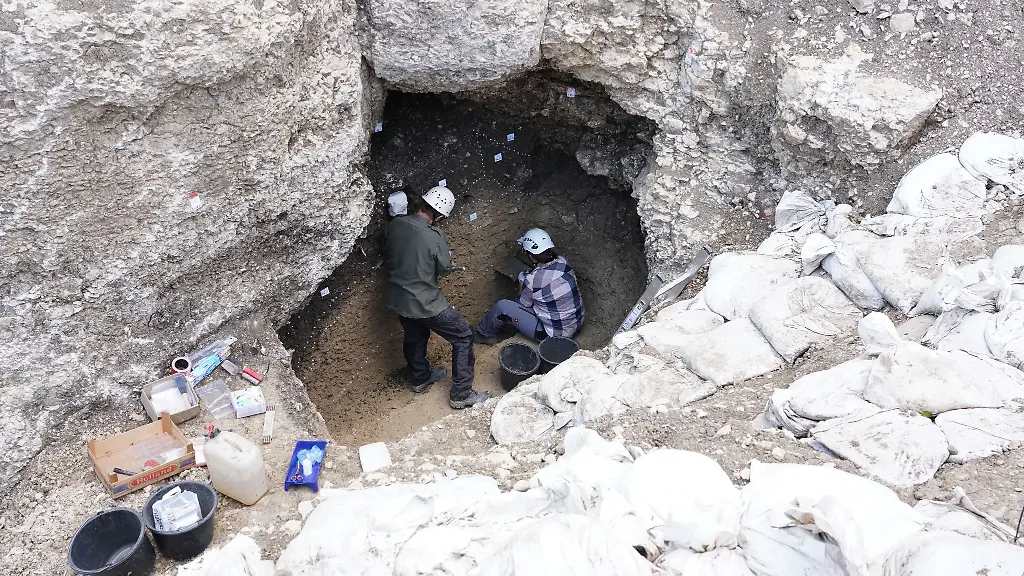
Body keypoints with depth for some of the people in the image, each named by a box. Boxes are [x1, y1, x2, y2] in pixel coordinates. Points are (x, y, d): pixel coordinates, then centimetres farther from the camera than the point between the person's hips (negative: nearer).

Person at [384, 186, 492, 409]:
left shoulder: (394, 225, -9)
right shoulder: (434, 237, -27)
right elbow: (445, 268, -11)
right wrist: (448, 257, 9)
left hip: (396, 298, 7)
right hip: (424, 304, -7)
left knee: (414, 336, 30)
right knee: (464, 336, 8)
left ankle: (421, 379, 51)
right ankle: (461, 394, 12)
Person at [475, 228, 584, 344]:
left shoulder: (533, 279, -26)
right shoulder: (564, 262, -8)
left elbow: (523, 304, -5)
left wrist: (521, 283, 9)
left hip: (554, 334, -7)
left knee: (502, 307, -2)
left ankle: (484, 334, 26)